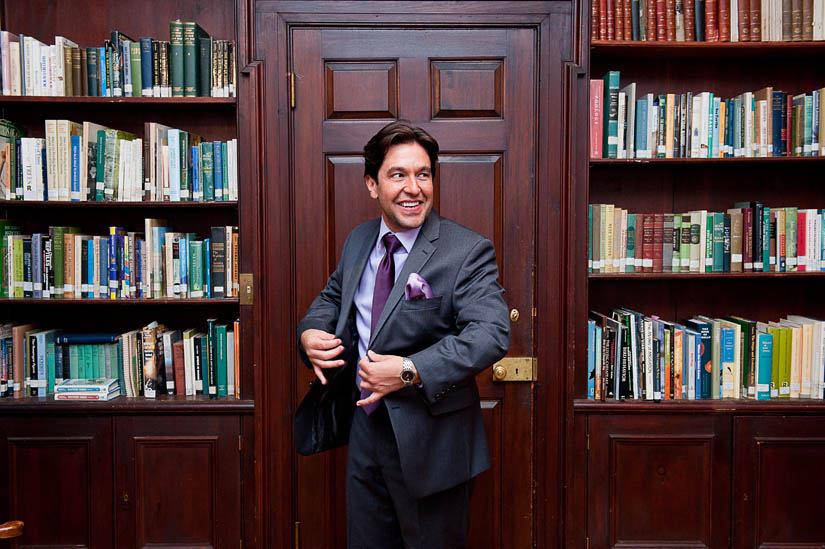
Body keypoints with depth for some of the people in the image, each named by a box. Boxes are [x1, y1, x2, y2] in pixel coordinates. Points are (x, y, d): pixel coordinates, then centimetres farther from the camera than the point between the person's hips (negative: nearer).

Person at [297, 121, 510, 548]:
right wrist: (310, 332, -2)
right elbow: (332, 296, 20)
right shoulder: (358, 241, 6)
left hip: (430, 440, -5)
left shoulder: (468, 251, -14)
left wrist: (411, 371, -32)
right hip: (365, 426, 6)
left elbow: (490, 334, -24)